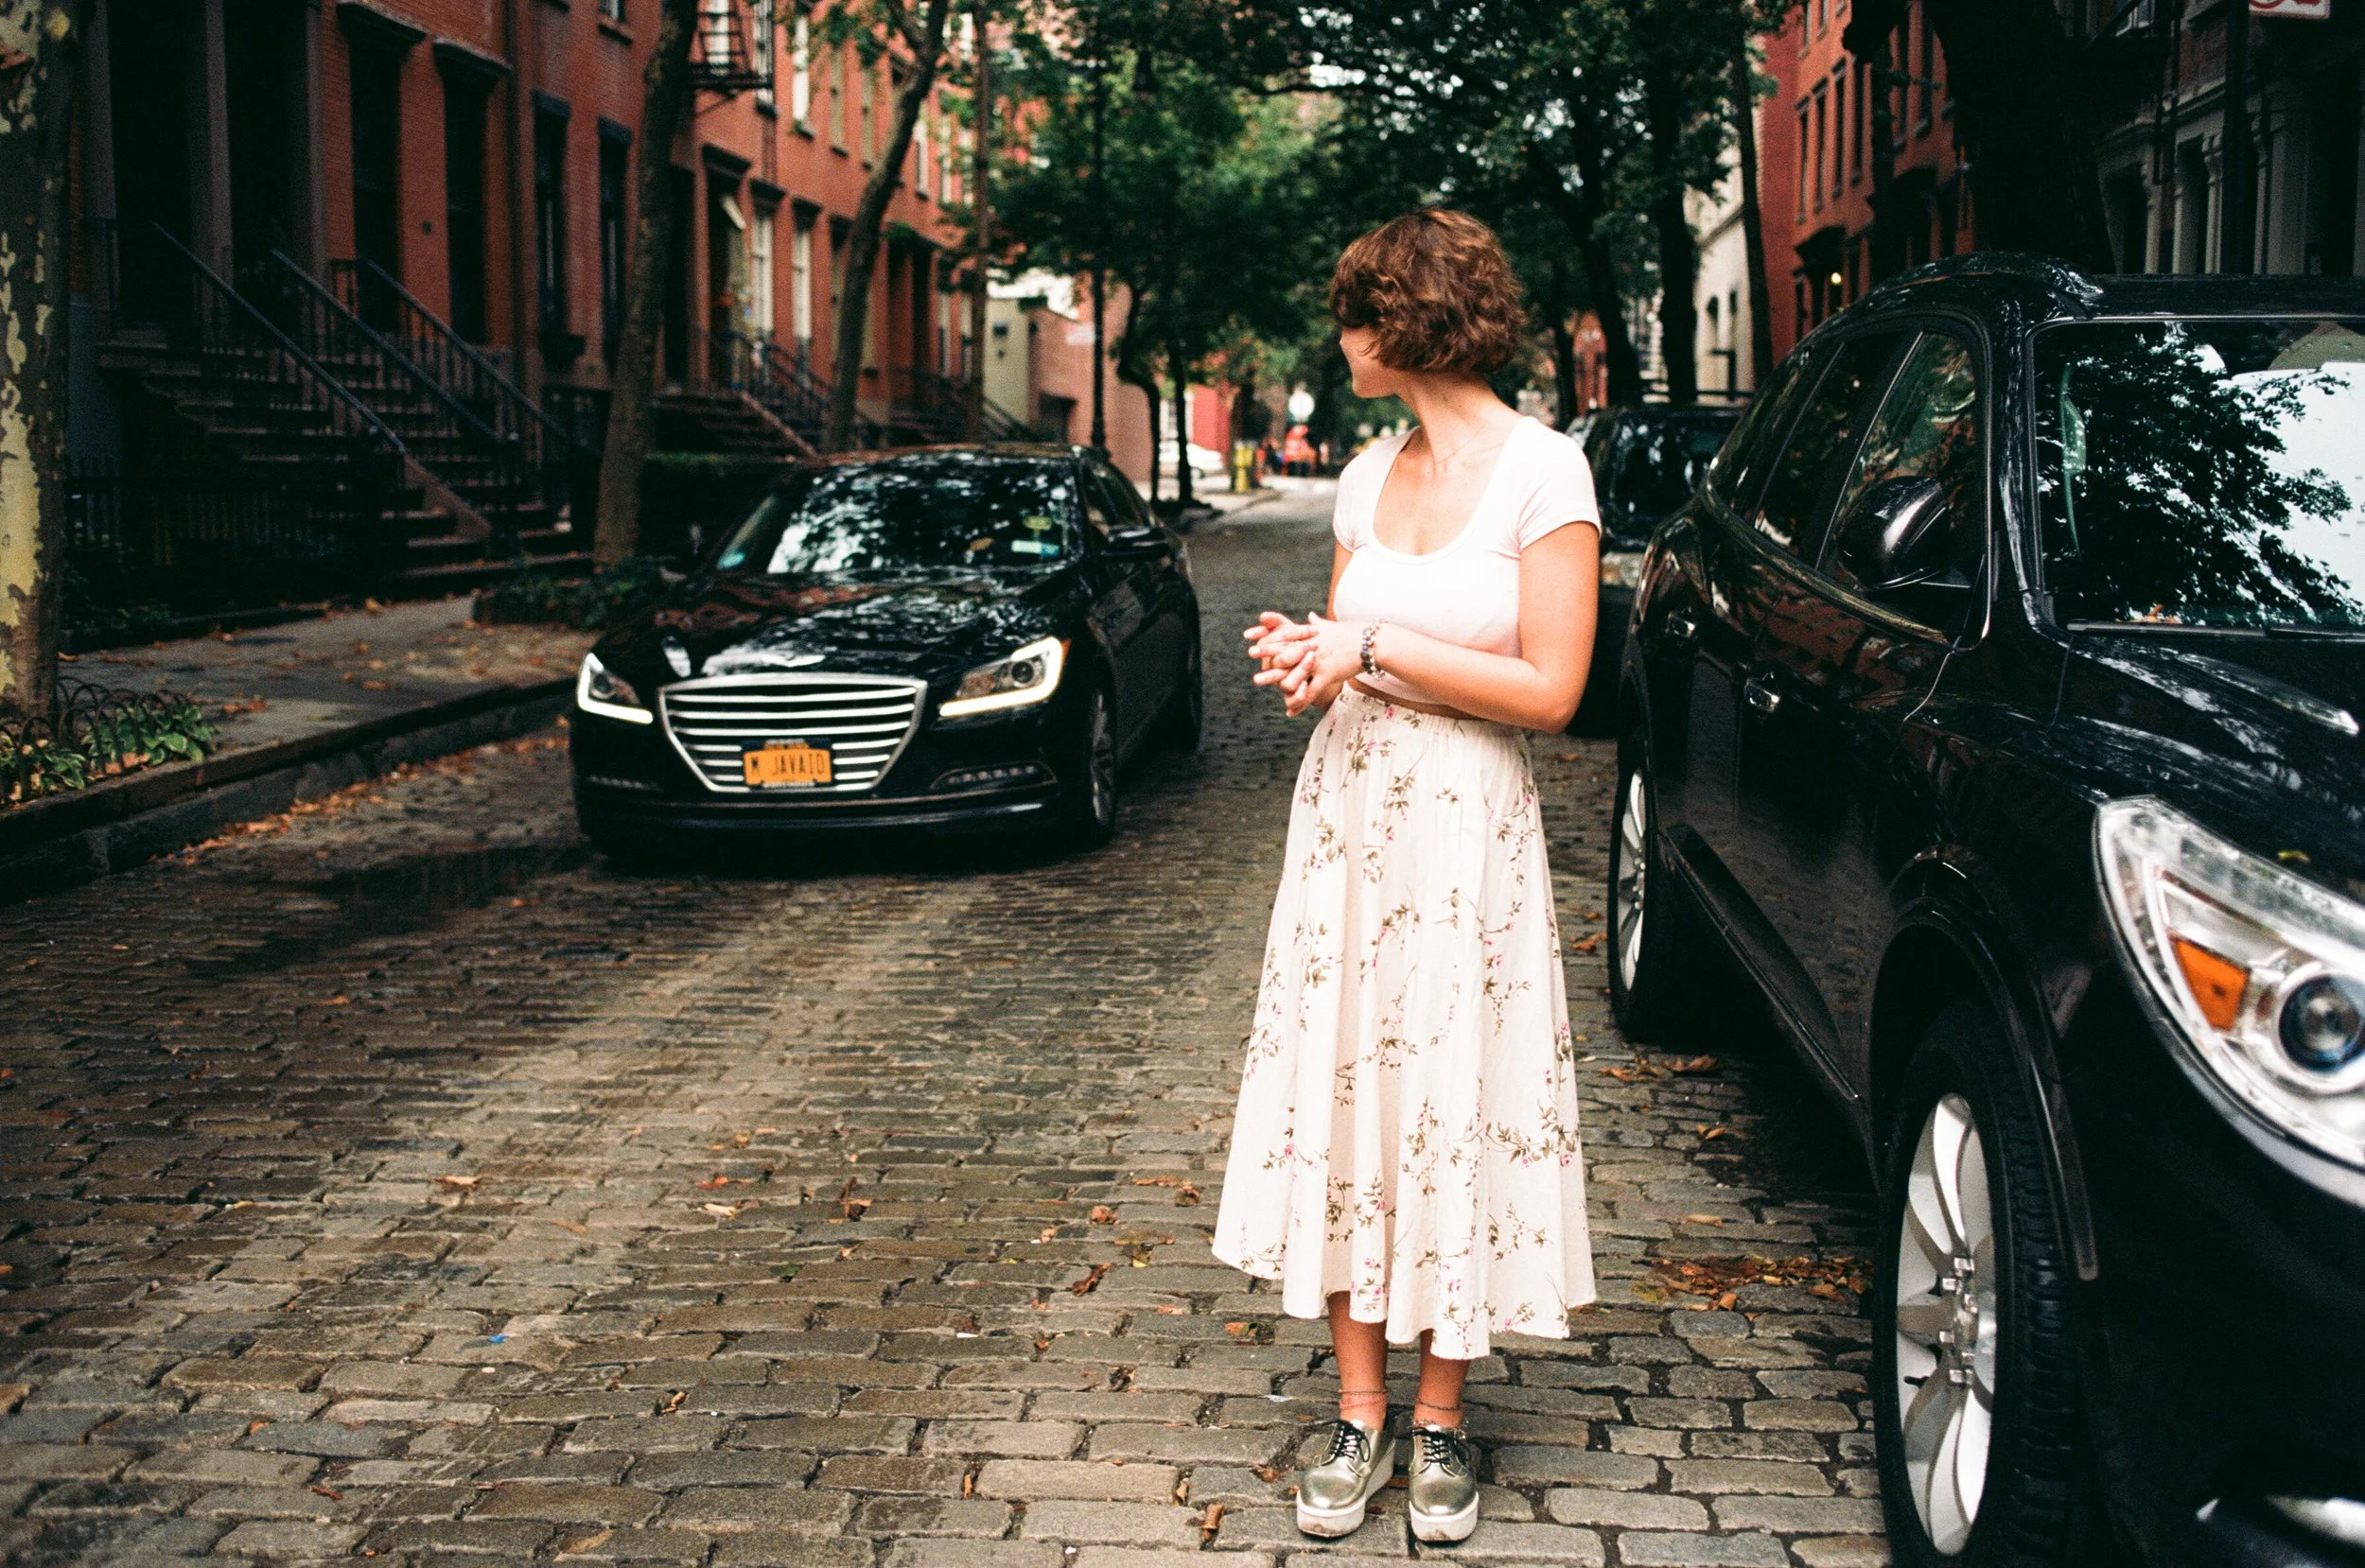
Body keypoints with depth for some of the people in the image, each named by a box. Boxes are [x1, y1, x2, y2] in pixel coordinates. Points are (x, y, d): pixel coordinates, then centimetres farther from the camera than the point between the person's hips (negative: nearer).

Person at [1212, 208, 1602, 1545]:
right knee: (1343, 1105, 5)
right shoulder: (1369, 475, 10)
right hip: (1346, 817, 6)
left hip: (1467, 832, -5)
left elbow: (1550, 688, -14)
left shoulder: (1541, 469, -9)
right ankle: (1361, 1416, 16)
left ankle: (1442, 1422, 16)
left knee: (1452, 1115, 1)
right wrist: (1306, 654, -5)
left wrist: (1375, 650, -14)